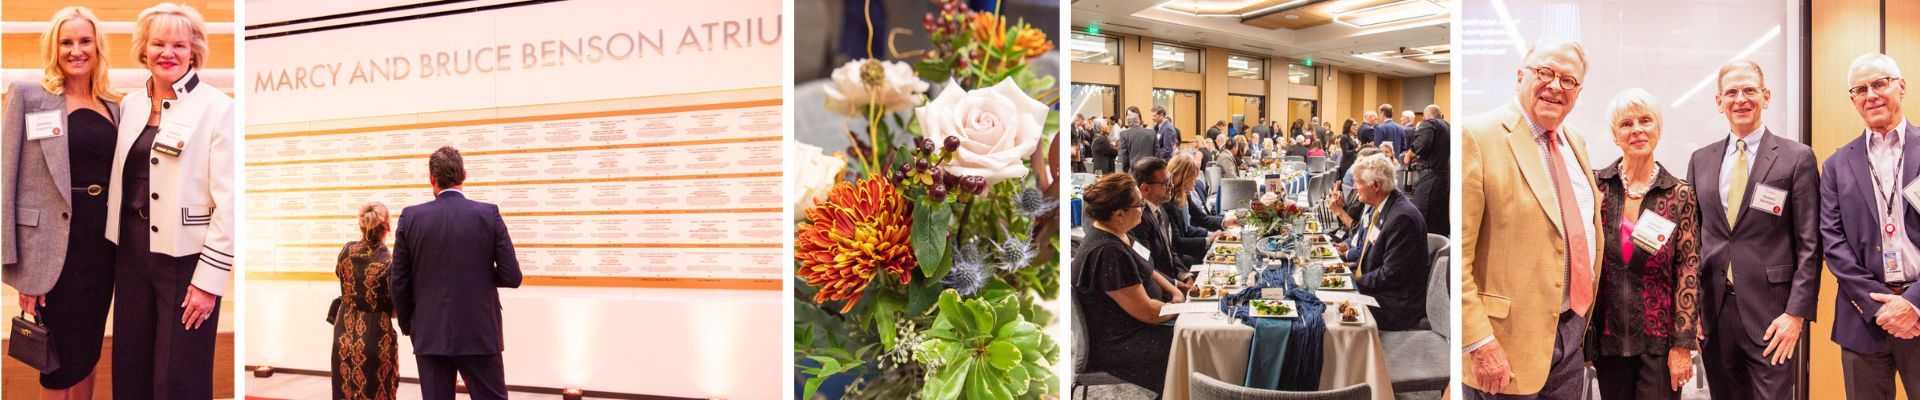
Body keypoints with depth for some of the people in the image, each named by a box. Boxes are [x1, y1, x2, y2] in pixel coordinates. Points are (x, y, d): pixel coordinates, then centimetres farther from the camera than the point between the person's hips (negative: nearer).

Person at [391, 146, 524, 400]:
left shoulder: (411, 217, -3)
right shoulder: (488, 215, -7)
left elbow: (398, 282, 1)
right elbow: (511, 277, -7)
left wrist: (408, 325, 15)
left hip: (430, 334, 2)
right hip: (479, 334, -1)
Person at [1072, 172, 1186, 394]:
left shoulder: (1117, 234, 3)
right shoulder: (1108, 252, -28)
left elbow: (1146, 271, 18)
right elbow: (1146, 311, -24)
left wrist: (1176, 292, 1)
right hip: (1118, 345, -10)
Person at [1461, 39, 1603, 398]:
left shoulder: (1576, 143, 12)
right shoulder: (1477, 137, -13)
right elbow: (1456, 254, -18)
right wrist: (1479, 343, -21)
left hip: (1571, 330, 7)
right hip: (1510, 344, -7)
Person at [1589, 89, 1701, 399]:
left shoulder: (1680, 195, -2)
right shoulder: (1596, 186, 0)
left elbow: (1688, 272, -3)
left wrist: (1682, 345, -7)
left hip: (1658, 339, -1)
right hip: (1607, 336, 1)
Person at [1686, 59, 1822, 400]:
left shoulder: (1797, 157, -1)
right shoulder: (1701, 160, 11)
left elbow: (1809, 244, -4)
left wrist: (1797, 313, -10)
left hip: (1770, 311, -4)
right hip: (1713, 308, 4)